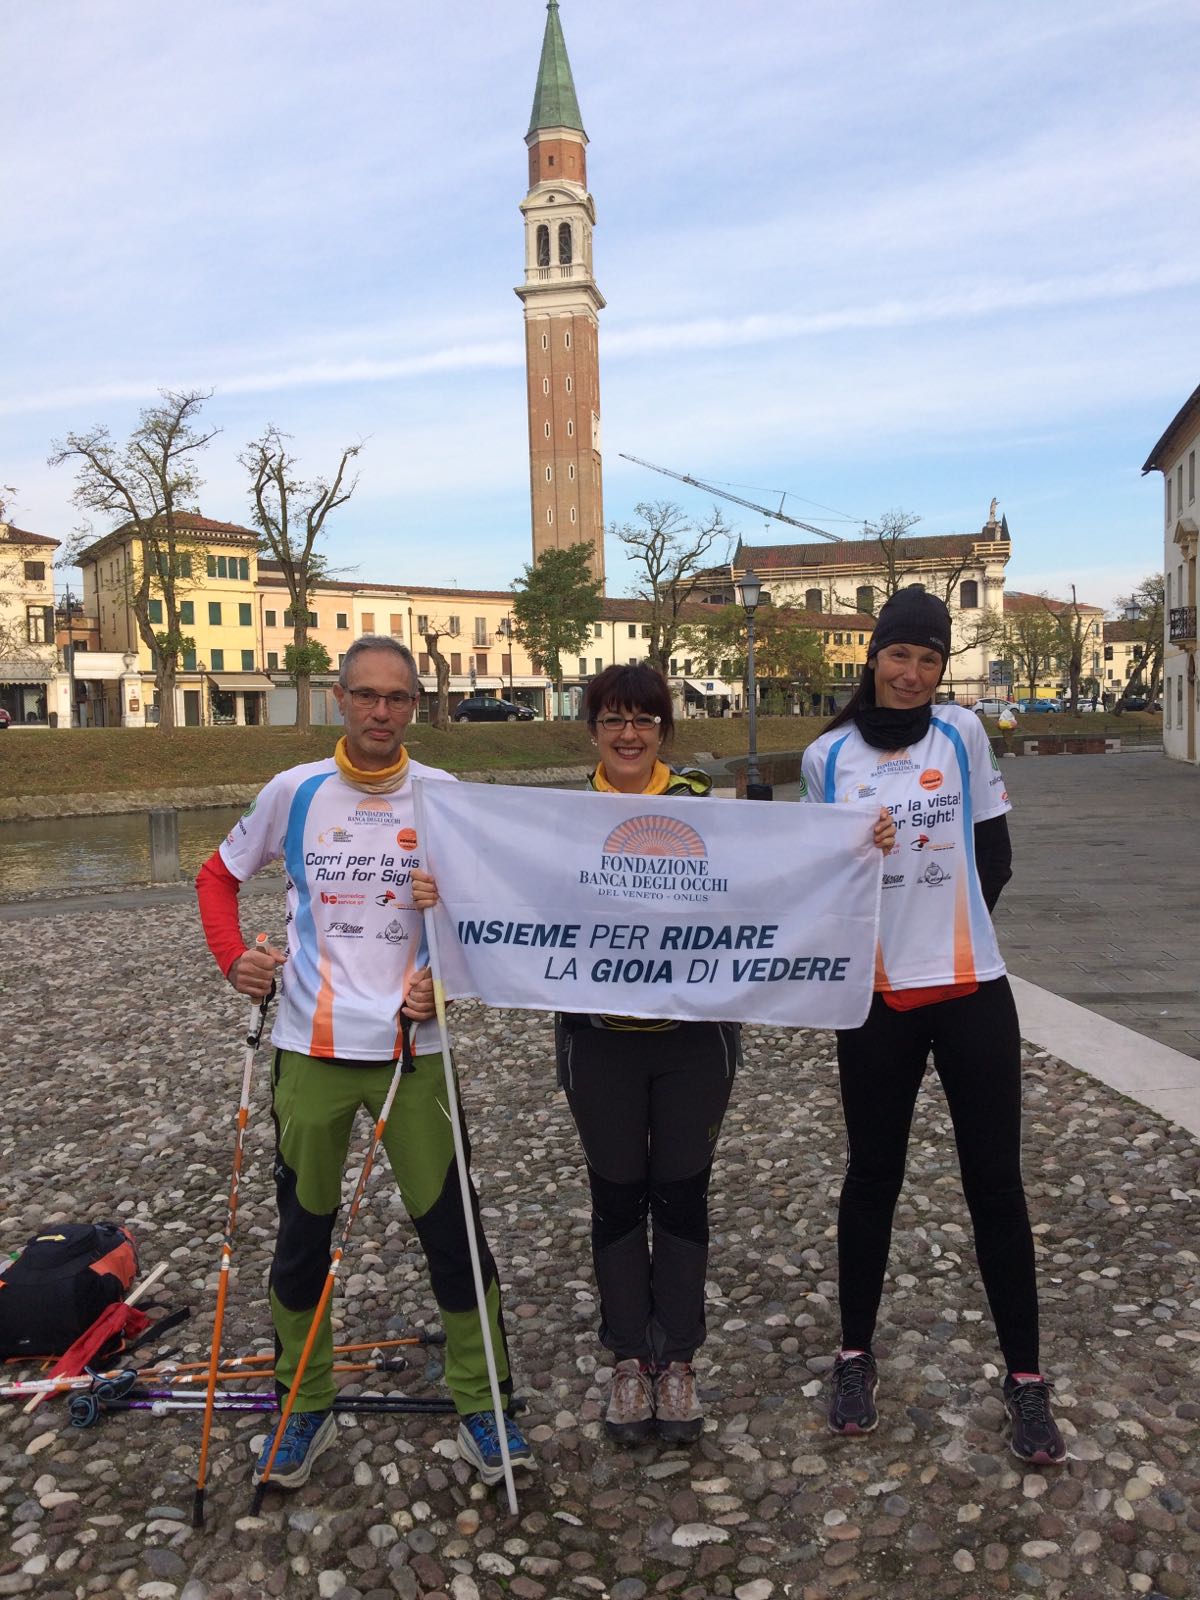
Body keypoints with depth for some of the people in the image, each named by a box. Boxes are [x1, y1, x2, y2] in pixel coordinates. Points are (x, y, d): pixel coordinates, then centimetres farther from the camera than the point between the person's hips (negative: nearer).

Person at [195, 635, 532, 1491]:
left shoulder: (445, 799, -3)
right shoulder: (293, 791, 0)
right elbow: (219, 874, 12)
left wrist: (444, 976, -15)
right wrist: (233, 955, -4)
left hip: (412, 1046, -1)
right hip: (310, 1047, 2)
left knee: (451, 1225, 2)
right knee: (304, 1229, 12)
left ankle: (481, 1409, 21)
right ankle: (306, 1406, 33)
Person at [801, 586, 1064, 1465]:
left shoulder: (962, 734, 0)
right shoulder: (828, 756, 0)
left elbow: (995, 857, 5)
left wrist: (943, 923, 4)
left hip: (971, 990, 0)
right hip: (874, 998, 0)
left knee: (995, 1181, 6)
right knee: (873, 1176, 12)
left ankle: (1025, 1374, 22)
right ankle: (856, 1353, 30)